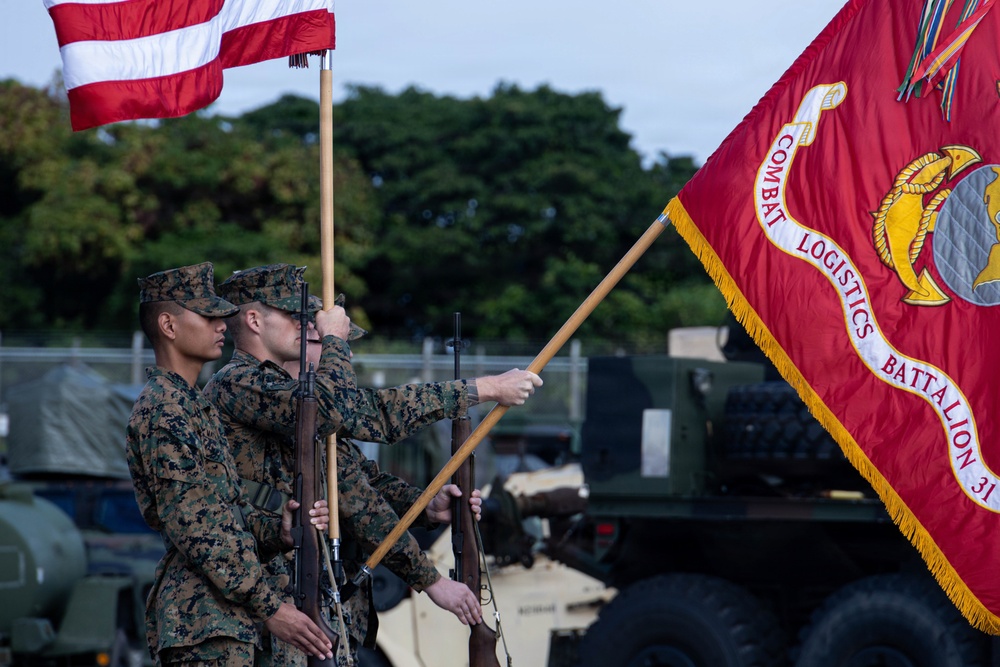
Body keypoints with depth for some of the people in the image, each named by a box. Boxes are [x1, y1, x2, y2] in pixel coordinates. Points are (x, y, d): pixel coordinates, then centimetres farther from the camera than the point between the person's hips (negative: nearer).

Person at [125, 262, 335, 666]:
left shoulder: (194, 406, 19)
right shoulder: (163, 411, -12)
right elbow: (194, 529, -18)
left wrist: (277, 531, -1)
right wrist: (270, 609, -18)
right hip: (206, 622, -10)